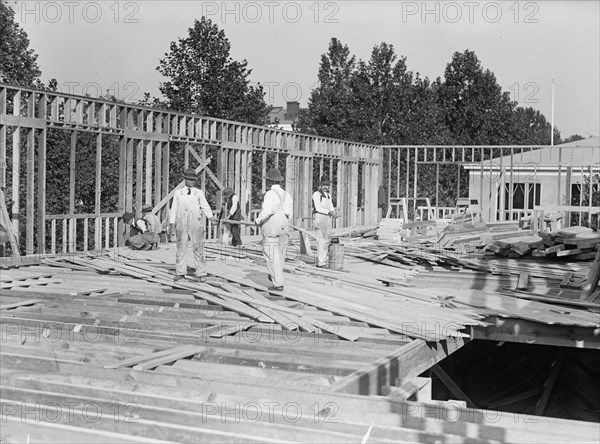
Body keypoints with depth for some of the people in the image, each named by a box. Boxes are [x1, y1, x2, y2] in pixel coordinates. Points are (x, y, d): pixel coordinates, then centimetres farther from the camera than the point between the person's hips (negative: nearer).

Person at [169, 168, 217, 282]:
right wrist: (172, 223, -1)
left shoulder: (199, 193, 11)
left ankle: (201, 274, -1)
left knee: (198, 247, -3)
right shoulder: (178, 193, 13)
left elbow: (205, 206, 1)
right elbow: (174, 208, 10)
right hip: (181, 223, 1)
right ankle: (180, 272, 14)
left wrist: (210, 216, -18)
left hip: (196, 222, -1)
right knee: (181, 247, 4)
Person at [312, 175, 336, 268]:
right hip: (318, 218, -8)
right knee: (321, 241, -11)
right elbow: (317, 207, -14)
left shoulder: (328, 195, 19)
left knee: (327, 240, 7)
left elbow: (331, 207, 16)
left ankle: (322, 261, 13)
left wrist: (333, 212, -6)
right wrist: (329, 212, -19)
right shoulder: (316, 194, -5)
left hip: (327, 219, 8)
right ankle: (320, 263, -10)